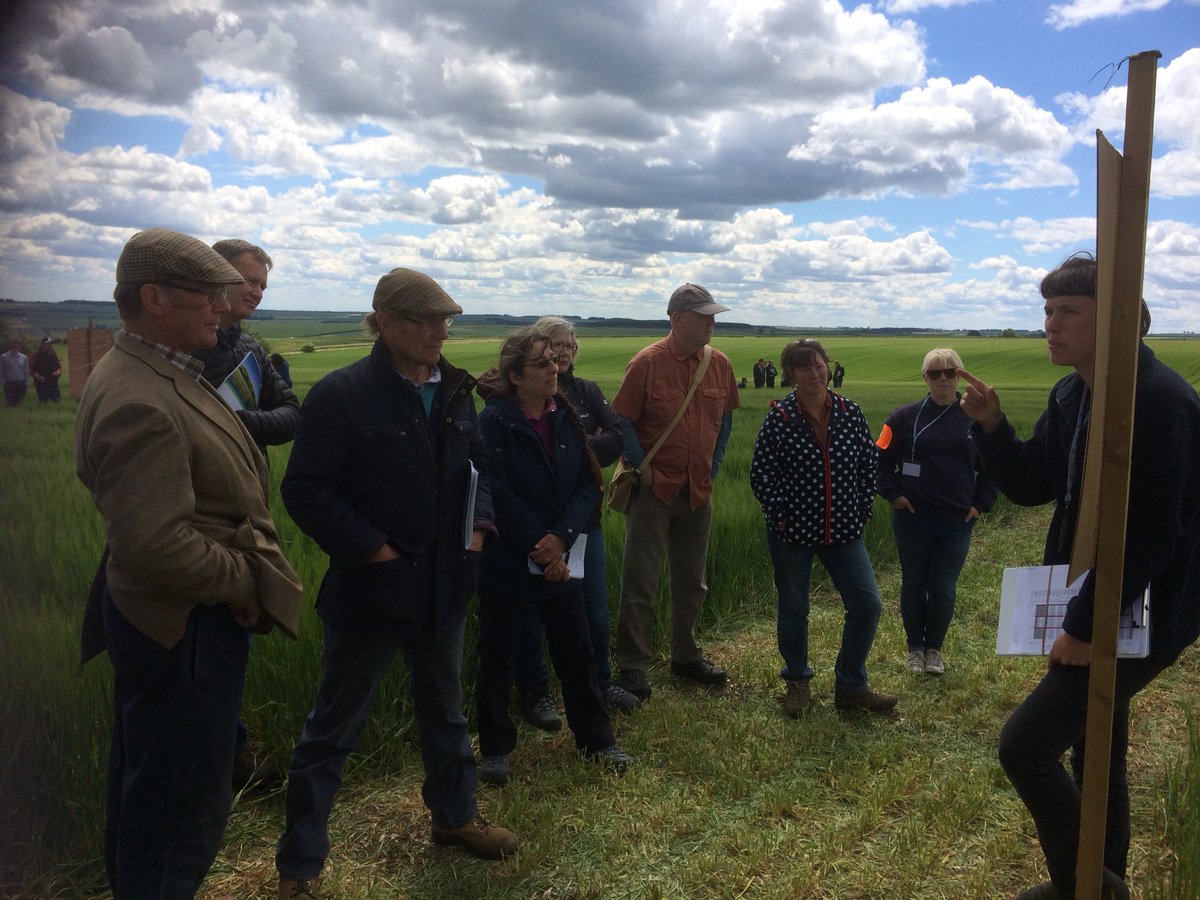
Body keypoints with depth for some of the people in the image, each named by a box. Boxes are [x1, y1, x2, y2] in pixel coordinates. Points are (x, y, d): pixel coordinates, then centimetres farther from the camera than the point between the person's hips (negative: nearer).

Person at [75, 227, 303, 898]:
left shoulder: (157, 374, 8)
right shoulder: (141, 403, -26)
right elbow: (156, 545, -31)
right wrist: (241, 581, -16)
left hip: (159, 618, 11)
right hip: (186, 627, -11)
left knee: (146, 786, 26)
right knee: (185, 801, 5)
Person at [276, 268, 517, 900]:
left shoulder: (453, 391, 2)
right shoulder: (341, 394, -17)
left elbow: (476, 463, 14)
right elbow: (305, 491, -18)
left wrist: (478, 523, -1)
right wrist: (372, 550, -20)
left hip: (443, 586, 6)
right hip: (371, 589, -6)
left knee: (444, 709, 24)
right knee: (333, 730, 9)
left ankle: (454, 815, 47)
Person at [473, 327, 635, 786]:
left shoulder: (565, 418, 2)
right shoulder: (494, 421, -13)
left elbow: (588, 485, -3)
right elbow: (499, 495, -19)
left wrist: (561, 539, -16)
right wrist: (538, 546, -17)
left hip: (559, 558, 5)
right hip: (505, 561, -4)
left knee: (577, 651, 13)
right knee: (498, 657, 9)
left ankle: (596, 739, 30)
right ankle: (495, 748, 27)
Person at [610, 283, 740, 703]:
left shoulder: (719, 364, 2)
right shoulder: (647, 363, -13)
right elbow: (621, 422, -8)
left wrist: (713, 465, 10)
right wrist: (642, 468, -11)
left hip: (699, 491, 5)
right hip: (654, 490, -5)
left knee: (691, 581, 17)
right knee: (640, 583, 0)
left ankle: (686, 655, 33)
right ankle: (632, 667, 10)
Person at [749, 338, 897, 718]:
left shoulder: (850, 412, 0)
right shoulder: (779, 416, -9)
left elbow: (870, 462, 8)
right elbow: (761, 472, -6)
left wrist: (863, 509, 3)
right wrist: (780, 514, -10)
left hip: (843, 530, 3)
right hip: (793, 531, -3)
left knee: (867, 604, -1)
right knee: (793, 611, 10)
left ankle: (851, 686, 18)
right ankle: (797, 682, 32)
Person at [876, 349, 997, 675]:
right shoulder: (905, 416, -1)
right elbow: (881, 457, 4)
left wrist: (981, 503, 4)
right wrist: (891, 493, -4)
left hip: (958, 522, 1)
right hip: (912, 518, -1)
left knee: (944, 589, 5)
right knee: (913, 584, 11)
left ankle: (934, 648, 24)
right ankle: (915, 647, 26)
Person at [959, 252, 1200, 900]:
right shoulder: (1071, 395, 5)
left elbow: (1146, 537, -26)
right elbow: (1031, 486, 10)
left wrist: (1085, 626, -20)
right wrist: (991, 426, -7)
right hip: (1096, 605, 9)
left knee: (1025, 746, -11)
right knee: (1094, 748, 21)